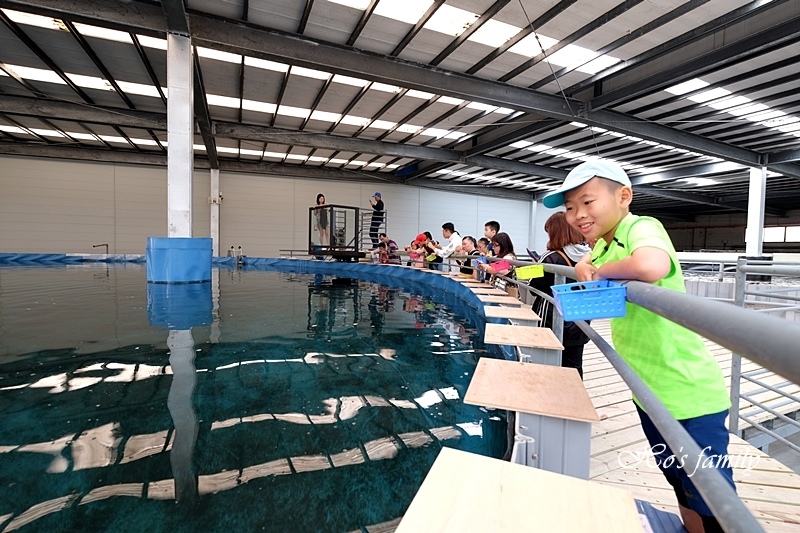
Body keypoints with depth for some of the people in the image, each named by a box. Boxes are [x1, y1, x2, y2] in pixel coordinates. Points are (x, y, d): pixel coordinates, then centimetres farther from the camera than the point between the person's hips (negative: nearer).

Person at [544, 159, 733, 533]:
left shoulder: (642, 228, -21)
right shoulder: (607, 244, 3)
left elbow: (650, 266, -43)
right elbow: (591, 264, 25)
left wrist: (601, 271, -25)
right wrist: (585, 268, 3)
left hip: (689, 393, -8)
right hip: (650, 389, 8)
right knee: (679, 481, 26)